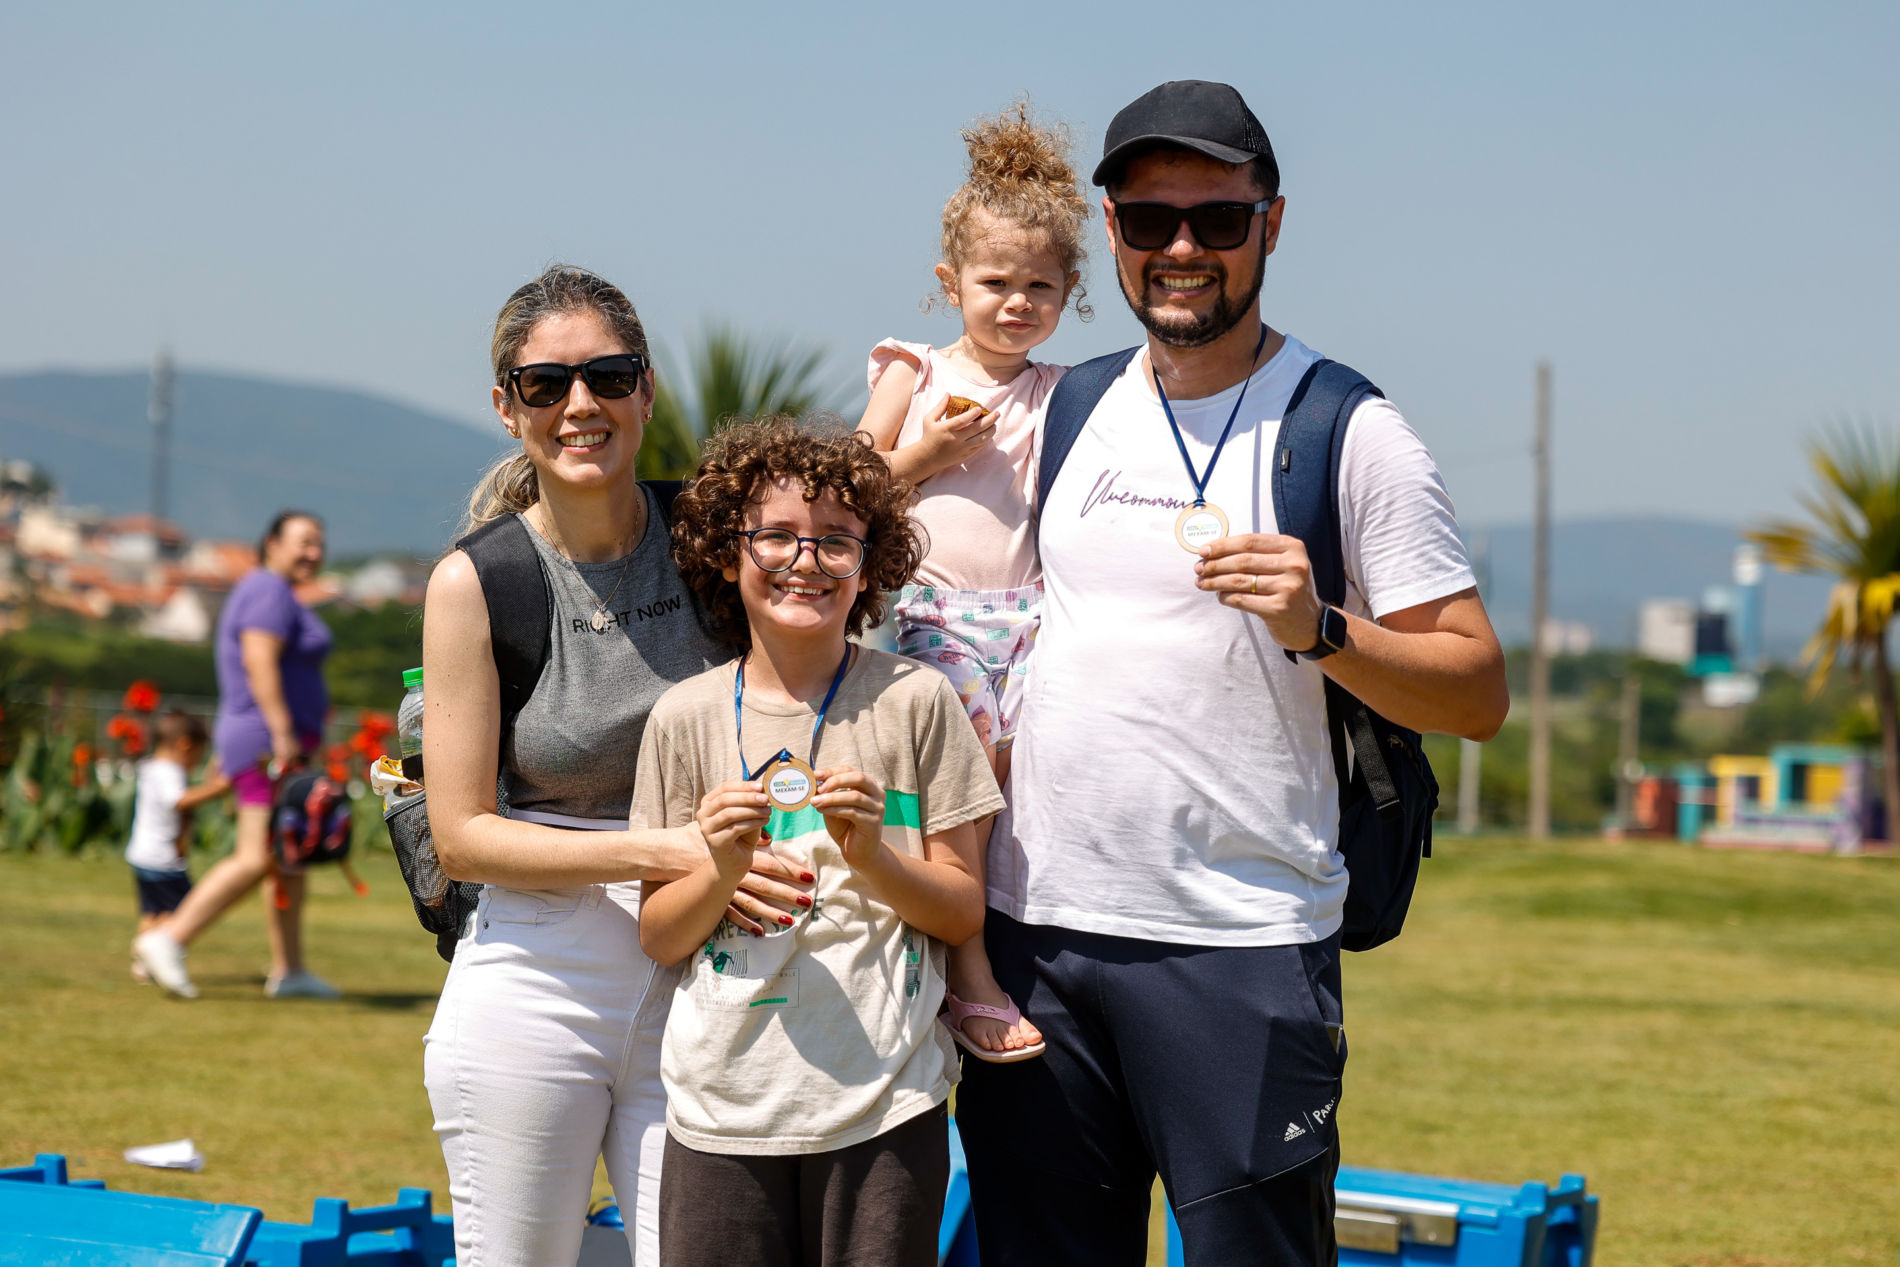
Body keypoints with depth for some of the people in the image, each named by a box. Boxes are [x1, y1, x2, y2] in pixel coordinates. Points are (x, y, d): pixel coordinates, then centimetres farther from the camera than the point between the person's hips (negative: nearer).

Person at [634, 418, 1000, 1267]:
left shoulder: (914, 702, 1)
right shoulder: (687, 718, 5)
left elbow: (964, 913, 3)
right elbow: (659, 938, 6)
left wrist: (870, 856, -13)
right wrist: (723, 871, -12)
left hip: (884, 1100, -1)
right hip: (724, 1106, 1)